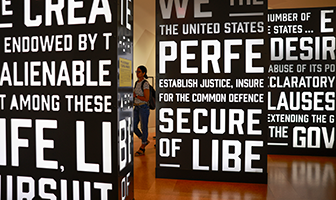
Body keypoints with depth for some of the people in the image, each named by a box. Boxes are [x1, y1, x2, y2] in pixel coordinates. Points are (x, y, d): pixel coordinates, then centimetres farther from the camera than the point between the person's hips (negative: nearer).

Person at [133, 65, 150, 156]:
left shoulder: (146, 83, -15)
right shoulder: (137, 83, 12)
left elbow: (147, 99, -20)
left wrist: (135, 95, -16)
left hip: (144, 108, -8)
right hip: (137, 108, 8)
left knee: (144, 128, 3)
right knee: (133, 127, 9)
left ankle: (142, 149, 17)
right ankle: (145, 141, 30)